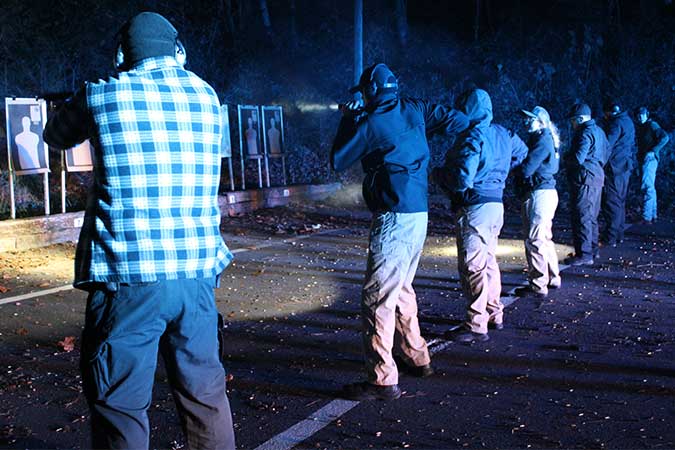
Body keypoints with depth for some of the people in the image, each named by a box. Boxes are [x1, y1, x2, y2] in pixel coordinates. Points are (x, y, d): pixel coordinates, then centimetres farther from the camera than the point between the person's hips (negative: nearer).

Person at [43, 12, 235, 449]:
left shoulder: (102, 96, -1)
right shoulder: (207, 97, 7)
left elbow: (56, 136, 18)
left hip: (127, 280, -3)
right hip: (196, 273, 4)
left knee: (121, 407, 4)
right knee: (205, 396, 16)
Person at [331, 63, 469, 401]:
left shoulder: (370, 124, -10)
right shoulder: (414, 110, 8)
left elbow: (338, 161, -1)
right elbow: (456, 121, 14)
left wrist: (348, 120, 10)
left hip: (393, 219, -8)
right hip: (419, 213, 8)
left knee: (378, 297, -7)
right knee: (401, 288, 22)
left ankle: (382, 380, -8)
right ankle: (416, 358, 32)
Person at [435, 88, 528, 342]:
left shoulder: (472, 138, -18)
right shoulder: (503, 134, 9)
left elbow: (462, 181, -23)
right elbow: (521, 153, 29)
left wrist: (439, 174, -5)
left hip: (474, 207, -9)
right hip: (496, 204, 9)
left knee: (473, 265, -5)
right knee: (488, 260, 20)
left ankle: (476, 326, -2)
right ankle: (494, 314, 30)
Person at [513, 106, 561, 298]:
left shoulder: (542, 141, -14)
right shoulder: (547, 140, 17)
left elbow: (526, 169, -20)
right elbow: (529, 165, 14)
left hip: (539, 194, -11)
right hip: (546, 191, 11)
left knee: (534, 240, -8)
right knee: (544, 238, 19)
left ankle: (538, 286, -5)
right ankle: (553, 279, 31)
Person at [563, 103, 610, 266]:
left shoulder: (585, 134, -16)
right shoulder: (599, 131, 15)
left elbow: (578, 158, -24)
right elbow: (607, 151, 25)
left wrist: (565, 159, -6)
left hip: (585, 178, -10)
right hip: (598, 175, 10)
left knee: (581, 217, -7)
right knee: (591, 216, 19)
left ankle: (584, 254, -6)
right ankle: (593, 249, 28)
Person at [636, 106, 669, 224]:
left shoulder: (652, 125, -8)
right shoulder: (641, 127, 17)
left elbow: (665, 137, -19)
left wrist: (653, 151, -21)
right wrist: (639, 155, 5)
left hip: (649, 159, -10)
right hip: (643, 160, 10)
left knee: (647, 187, -13)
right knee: (650, 188, 14)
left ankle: (646, 217, -15)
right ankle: (653, 215, 22)